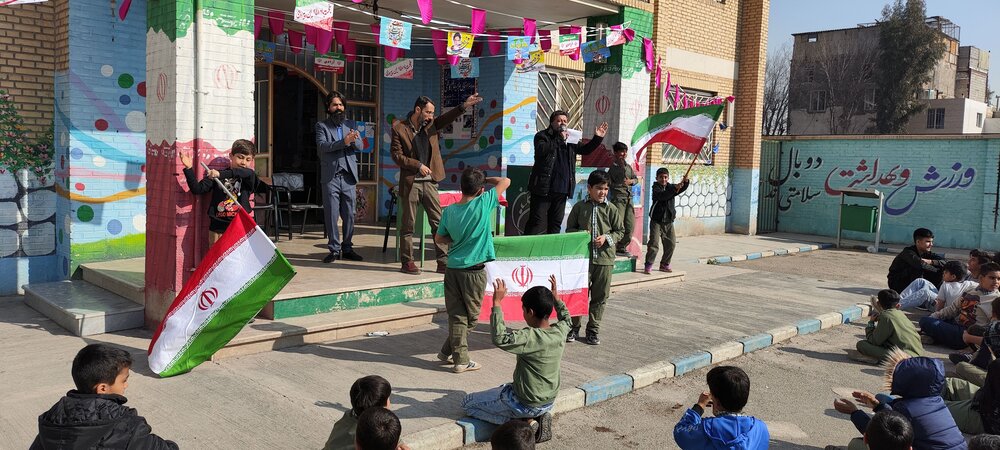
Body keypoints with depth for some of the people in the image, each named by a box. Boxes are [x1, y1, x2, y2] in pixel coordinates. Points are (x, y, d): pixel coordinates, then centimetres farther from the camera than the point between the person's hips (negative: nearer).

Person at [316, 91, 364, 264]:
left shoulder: (351, 124, 15)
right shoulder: (321, 125, 5)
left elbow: (360, 146, 5)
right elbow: (322, 145, -12)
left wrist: (354, 140, -18)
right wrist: (344, 141, -24)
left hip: (349, 176, 3)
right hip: (330, 177, -3)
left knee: (349, 215, 6)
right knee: (331, 215, -1)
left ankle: (347, 248, 15)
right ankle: (334, 249, 6)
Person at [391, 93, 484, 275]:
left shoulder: (430, 125, 9)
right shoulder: (399, 128, -3)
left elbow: (448, 118, 0)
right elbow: (396, 155, -7)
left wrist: (464, 106, -16)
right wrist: (418, 165, -13)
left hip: (429, 182, 4)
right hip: (410, 183, -4)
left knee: (438, 223, 2)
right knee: (408, 224, 3)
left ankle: (443, 262, 6)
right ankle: (407, 262, 13)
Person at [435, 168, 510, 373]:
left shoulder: (449, 210, 1)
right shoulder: (483, 204, -11)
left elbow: (439, 239, 10)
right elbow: (505, 181, -2)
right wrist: (486, 179, 12)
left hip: (453, 269, 4)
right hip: (474, 270, -4)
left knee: (456, 316, 10)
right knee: (470, 317, 11)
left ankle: (460, 359, 14)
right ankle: (447, 351, 15)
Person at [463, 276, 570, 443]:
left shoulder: (530, 338, -29)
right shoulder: (560, 332, -8)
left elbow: (500, 338, -41)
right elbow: (566, 319, 16)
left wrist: (497, 303, -38)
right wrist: (556, 297, 21)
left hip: (524, 405, -7)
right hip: (548, 403, 7)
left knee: (468, 403, 8)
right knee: (502, 389, 35)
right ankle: (537, 418, 10)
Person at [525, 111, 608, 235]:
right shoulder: (542, 136, 1)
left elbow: (585, 150, 31)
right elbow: (542, 150, -19)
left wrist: (597, 138, 18)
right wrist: (560, 138, -13)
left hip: (562, 190, 7)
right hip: (543, 189, -6)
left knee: (556, 224, 11)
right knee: (538, 224, -10)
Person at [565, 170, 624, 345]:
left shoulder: (611, 209, 2)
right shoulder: (579, 207, 2)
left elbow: (620, 231, 7)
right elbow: (570, 228, 9)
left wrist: (606, 237, -10)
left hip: (604, 258, 1)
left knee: (599, 297, 8)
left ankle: (593, 330, 21)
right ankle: (574, 327, 20)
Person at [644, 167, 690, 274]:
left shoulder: (671, 187, 9)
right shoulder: (656, 188, -6)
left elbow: (682, 189, -6)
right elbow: (662, 196, -26)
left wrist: (685, 182, -27)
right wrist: (674, 188, -36)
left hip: (668, 221, 6)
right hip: (656, 221, -6)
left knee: (671, 243, 9)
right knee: (654, 243, -11)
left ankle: (664, 264, 23)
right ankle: (648, 265, -3)